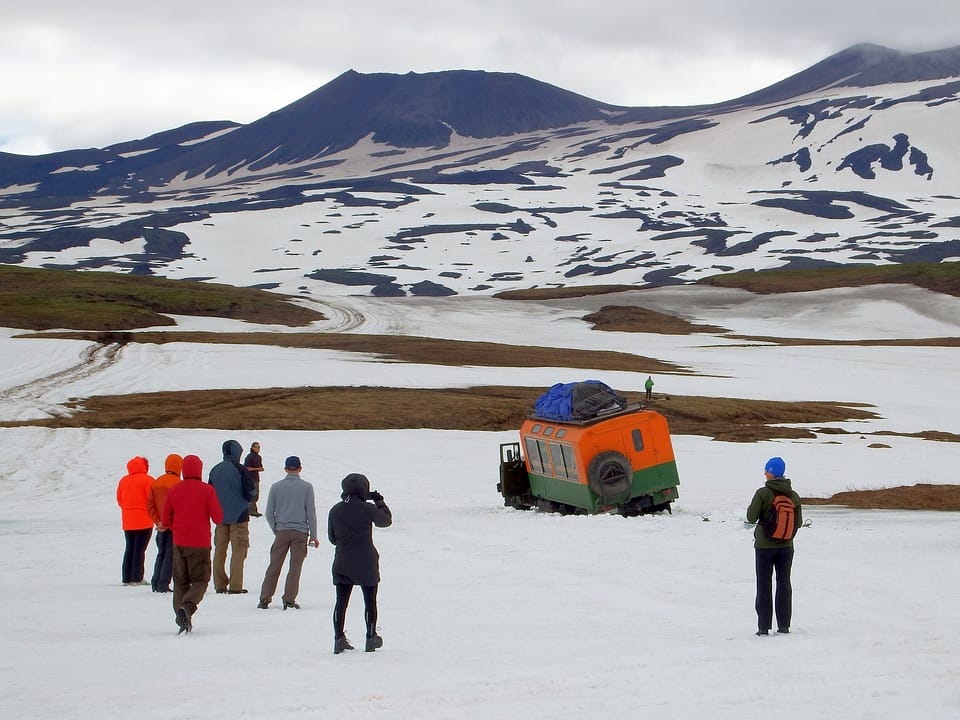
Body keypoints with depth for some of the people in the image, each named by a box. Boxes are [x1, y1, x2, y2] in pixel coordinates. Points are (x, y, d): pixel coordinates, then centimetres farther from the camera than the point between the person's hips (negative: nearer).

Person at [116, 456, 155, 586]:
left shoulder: (123, 481, 8)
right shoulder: (147, 480, -10)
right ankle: (137, 578, -4)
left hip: (127, 521, 6)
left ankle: (127, 578, 11)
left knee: (129, 549, 12)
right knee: (140, 550, -3)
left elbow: (119, 500, 13)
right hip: (144, 521, -5)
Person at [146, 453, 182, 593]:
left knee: (161, 553, 16)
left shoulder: (156, 483, 8)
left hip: (161, 525, 6)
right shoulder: (177, 483, -13)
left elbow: (150, 505, 6)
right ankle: (163, 585, -5)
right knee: (171, 555, -2)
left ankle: (156, 583, 13)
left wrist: (158, 521, 1)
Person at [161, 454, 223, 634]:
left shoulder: (174, 490, 1)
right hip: (200, 544, -3)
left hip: (179, 543, 3)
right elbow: (217, 517, -7)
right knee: (200, 580, 5)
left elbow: (165, 520, 4)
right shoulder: (207, 490, -8)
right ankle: (187, 606, -22)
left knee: (180, 582, 14)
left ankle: (182, 618, 3)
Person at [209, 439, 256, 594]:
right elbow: (250, 492, -13)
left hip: (220, 516, 5)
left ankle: (219, 584, 12)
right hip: (239, 516, -5)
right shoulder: (240, 470, -12)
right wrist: (246, 500, 8)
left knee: (219, 551, 11)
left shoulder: (215, 470, 5)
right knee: (238, 551, -1)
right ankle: (235, 586, -5)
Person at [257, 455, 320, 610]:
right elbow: (311, 513, -1)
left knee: (274, 566, 6)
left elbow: (269, 514, 5)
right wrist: (313, 535, 4)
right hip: (301, 533, -1)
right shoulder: (306, 487, -1)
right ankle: (289, 599, -3)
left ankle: (265, 599, 3)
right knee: (295, 567, 2)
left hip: (282, 532, 1)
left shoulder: (276, 487, 4)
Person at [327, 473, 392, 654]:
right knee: (370, 600, 10)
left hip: (342, 563, 3)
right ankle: (371, 638, 16)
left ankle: (339, 638, 2)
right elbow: (386, 520, 4)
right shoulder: (367, 509, -12)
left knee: (341, 601, 7)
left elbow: (332, 537, 7)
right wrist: (380, 502, 15)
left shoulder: (335, 511, -1)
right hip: (366, 562, -3)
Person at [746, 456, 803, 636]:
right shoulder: (794, 496, -1)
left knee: (764, 584, 3)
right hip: (786, 546, 3)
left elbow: (751, 517, -13)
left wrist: (752, 506, 6)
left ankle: (764, 626, 2)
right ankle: (784, 625, 11)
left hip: (765, 546, -3)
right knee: (784, 583, 11)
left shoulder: (762, 493, -14)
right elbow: (798, 522, 3)